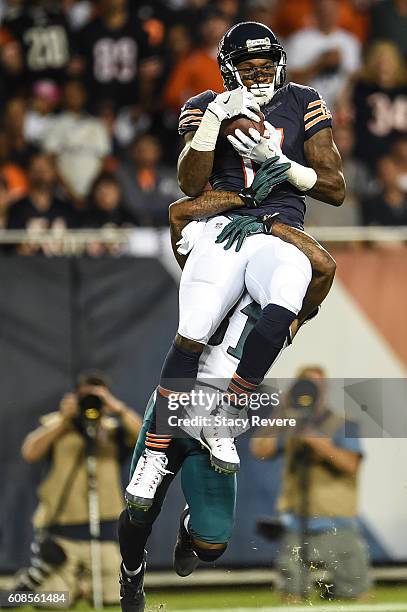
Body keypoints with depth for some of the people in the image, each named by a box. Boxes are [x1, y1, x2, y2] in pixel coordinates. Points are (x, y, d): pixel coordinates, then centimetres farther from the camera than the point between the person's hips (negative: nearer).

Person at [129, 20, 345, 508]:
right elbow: (191, 185, -2)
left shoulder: (302, 106, 12)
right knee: (191, 335, -23)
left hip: (282, 238, 0)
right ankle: (157, 449, -11)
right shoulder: (208, 108, 11)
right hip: (225, 229, 0)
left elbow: (335, 190, 9)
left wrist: (279, 161, -5)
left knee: (280, 315, -35)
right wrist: (213, 119, -13)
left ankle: (221, 421, -19)